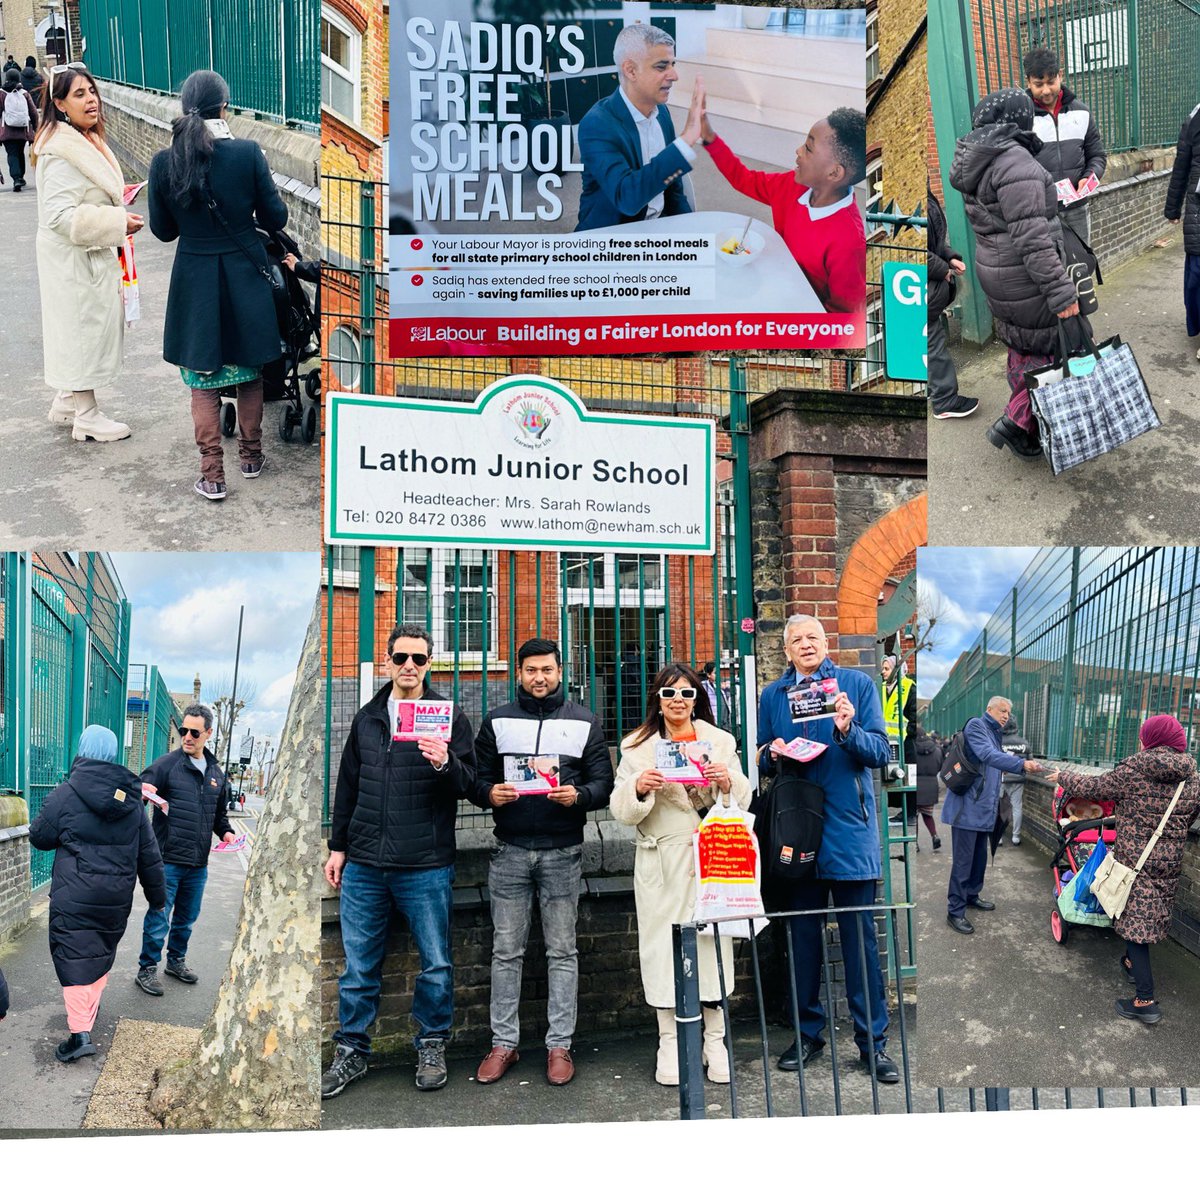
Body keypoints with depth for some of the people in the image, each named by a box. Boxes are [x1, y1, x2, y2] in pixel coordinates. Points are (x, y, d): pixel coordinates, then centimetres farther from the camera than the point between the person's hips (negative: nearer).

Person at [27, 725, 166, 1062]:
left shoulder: (65, 794, -11)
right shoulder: (132, 798, 4)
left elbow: (39, 838, 1)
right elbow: (149, 853, 8)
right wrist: (157, 894, 17)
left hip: (74, 896, -4)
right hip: (117, 896, 5)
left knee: (74, 957, -2)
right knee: (102, 953, 21)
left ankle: (80, 1032, -9)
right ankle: (90, 1007, 36)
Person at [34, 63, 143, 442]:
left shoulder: (87, 140, 9)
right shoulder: (61, 151, -22)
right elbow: (60, 214, -27)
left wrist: (116, 198, 11)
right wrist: (117, 223, -26)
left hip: (91, 252, 10)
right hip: (74, 257, -10)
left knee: (82, 327, 19)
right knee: (81, 326, 0)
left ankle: (67, 402, 33)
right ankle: (86, 417, 12)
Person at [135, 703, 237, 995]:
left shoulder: (216, 772, 11)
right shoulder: (167, 764, -7)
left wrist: (225, 831, 5)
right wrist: (142, 792, -37)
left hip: (198, 864, 6)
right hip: (168, 860, -6)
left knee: (187, 918, 19)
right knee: (159, 918, 1)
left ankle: (176, 960, 37)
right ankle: (147, 969, 17)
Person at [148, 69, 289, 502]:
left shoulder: (164, 162, -8)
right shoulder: (248, 153, -13)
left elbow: (163, 230, 1)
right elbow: (275, 218, -6)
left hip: (195, 280, 0)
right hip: (245, 275, 0)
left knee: (203, 380, 10)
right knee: (249, 372, 18)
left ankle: (212, 475, 9)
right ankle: (251, 456, 30)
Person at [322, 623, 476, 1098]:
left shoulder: (449, 716, 1)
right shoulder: (366, 717, 13)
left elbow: (467, 783, -4)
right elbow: (347, 787, 18)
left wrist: (445, 764, -25)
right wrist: (338, 846, 15)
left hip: (426, 867, -3)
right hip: (364, 867, 3)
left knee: (436, 965, 5)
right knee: (359, 965, 8)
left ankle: (432, 1046, 23)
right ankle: (351, 1052, 23)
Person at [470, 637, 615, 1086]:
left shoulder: (584, 721, 6)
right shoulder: (497, 721, 8)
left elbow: (604, 783, 2)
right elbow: (477, 777, 8)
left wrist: (578, 795, -18)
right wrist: (490, 793, -14)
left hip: (562, 851, -1)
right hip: (510, 851, 1)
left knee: (562, 952, 5)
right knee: (506, 951, 7)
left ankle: (560, 1045, 15)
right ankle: (503, 1042, 17)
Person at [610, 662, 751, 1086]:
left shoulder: (720, 741, 10)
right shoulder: (638, 746, 6)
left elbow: (742, 801, 6)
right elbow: (622, 810, 1)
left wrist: (728, 783, -16)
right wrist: (638, 787, -21)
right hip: (661, 864, -1)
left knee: (713, 943, 2)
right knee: (664, 945, 1)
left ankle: (715, 1041, 17)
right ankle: (669, 1043, 15)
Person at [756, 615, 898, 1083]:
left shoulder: (858, 684, 2)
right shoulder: (772, 695, 10)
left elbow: (879, 752, -3)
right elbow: (762, 762, 14)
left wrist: (848, 731, -21)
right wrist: (774, 754, -8)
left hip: (849, 829, -2)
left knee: (860, 936, 1)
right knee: (803, 934, 10)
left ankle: (873, 1041, 12)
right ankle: (808, 1032, 24)